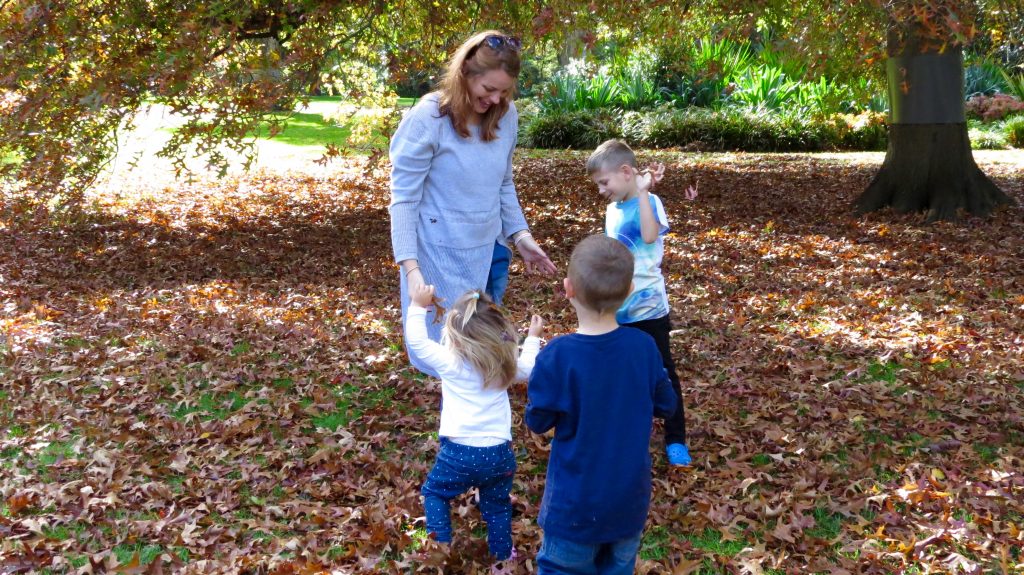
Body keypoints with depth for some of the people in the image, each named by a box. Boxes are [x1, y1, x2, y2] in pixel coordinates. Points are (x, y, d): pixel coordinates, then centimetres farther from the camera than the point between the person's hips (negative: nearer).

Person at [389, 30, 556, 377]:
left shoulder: (506, 115, 0)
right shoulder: (427, 119, -17)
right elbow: (403, 199, -15)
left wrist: (520, 235, 9)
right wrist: (411, 269, -22)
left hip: (489, 252, 5)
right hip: (442, 257, -5)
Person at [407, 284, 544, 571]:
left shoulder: (450, 362, -9)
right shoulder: (506, 362, 3)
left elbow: (417, 341, 3)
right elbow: (526, 369, 25)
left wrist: (418, 306, 12)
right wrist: (533, 339, 39)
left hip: (460, 452, -3)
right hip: (499, 453, 3)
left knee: (434, 492, 20)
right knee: (497, 505, 22)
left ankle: (440, 545, 11)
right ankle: (502, 557, 29)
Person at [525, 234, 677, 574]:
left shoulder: (557, 357, -23)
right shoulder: (644, 347, -12)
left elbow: (537, 422, -10)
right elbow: (666, 406, 2)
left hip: (576, 503, -3)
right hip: (630, 497, 3)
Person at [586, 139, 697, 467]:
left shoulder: (649, 203, -14)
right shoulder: (613, 209, 9)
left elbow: (649, 235, -36)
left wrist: (643, 191, -32)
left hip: (648, 307, -7)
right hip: (617, 309, 7)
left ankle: (676, 439, 15)